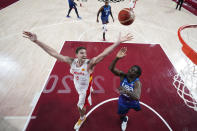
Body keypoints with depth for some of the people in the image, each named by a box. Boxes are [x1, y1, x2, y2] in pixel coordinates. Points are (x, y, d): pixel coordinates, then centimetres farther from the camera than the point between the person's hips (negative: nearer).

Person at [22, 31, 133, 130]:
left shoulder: (90, 63, -34)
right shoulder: (71, 61, -23)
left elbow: (104, 53, -48)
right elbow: (53, 52, -25)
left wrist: (118, 42, -58)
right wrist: (36, 41, -30)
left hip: (85, 88, -4)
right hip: (77, 85, 5)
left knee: (81, 106, 13)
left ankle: (82, 118, 48)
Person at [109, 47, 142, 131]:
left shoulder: (137, 83, -37)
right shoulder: (123, 75, -29)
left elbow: (137, 97, -52)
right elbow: (111, 68, -41)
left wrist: (126, 91, -70)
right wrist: (117, 58, -58)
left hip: (132, 101, -1)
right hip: (123, 100, 1)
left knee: (137, 109, 35)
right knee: (121, 115, 21)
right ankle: (124, 119, 60)